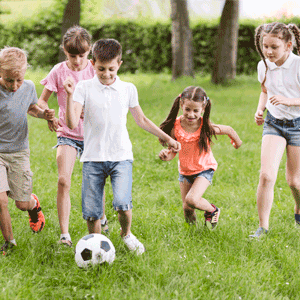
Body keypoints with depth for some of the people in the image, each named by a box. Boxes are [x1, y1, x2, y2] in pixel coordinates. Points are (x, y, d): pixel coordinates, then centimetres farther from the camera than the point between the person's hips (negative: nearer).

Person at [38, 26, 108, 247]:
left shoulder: (95, 70, -3)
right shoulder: (59, 71, -4)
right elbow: (42, 100, 4)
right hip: (67, 133, -1)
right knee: (64, 181, -17)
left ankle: (101, 217, 41)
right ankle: (64, 234, -13)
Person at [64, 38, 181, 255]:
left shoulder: (128, 89, 7)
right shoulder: (84, 88, 0)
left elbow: (141, 120, 19)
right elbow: (72, 123, -9)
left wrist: (167, 138, 19)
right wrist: (70, 95, -20)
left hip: (121, 157, 0)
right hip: (93, 157, 0)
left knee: (122, 204, -17)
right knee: (91, 211, -2)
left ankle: (127, 234, 14)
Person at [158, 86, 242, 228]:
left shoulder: (206, 127, -24)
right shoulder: (175, 126, -18)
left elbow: (228, 130, -6)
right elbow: (173, 151, -9)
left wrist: (237, 142, 13)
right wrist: (167, 155, -32)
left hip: (204, 169, -3)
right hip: (185, 170, 3)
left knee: (191, 200, -23)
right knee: (186, 208, 9)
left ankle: (212, 210, 8)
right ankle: (191, 219, 45)